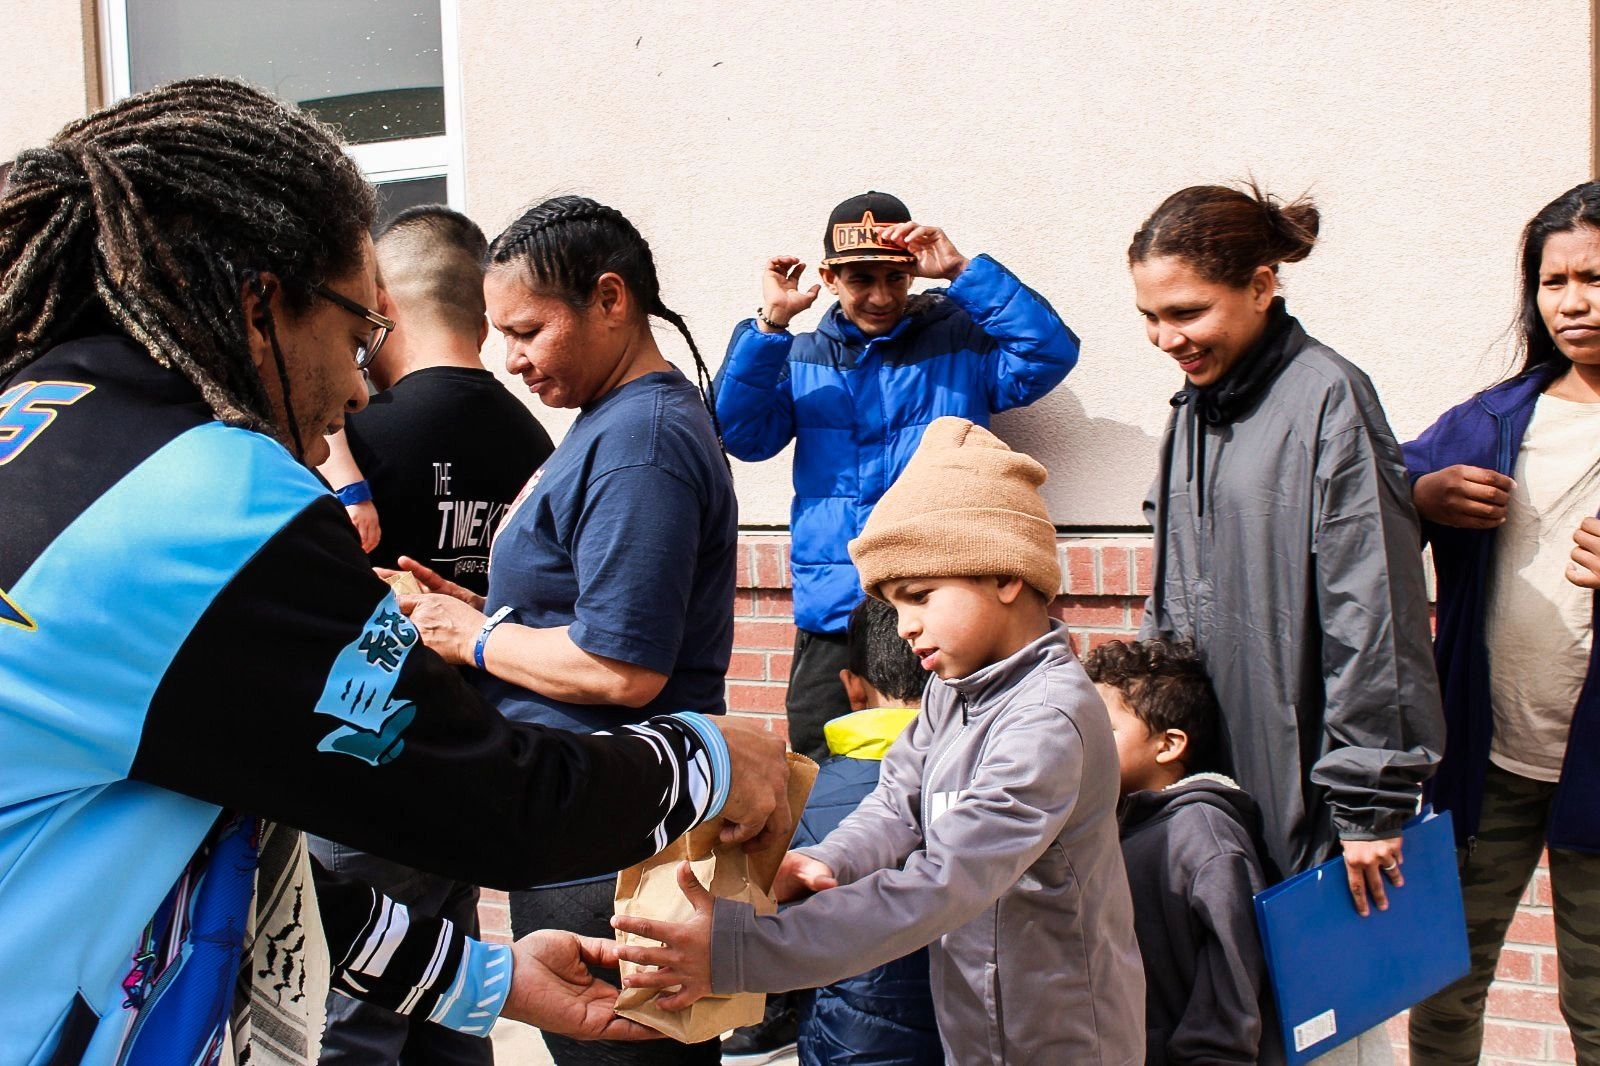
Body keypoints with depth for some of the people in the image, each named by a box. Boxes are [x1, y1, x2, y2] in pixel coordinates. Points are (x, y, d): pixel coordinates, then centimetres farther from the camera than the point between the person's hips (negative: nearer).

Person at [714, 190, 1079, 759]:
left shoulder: (962, 341, 5)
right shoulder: (801, 359, 12)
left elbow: (1052, 353, -10)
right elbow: (741, 433, -2)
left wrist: (961, 272, -13)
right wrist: (770, 323, -10)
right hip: (831, 623, 3)